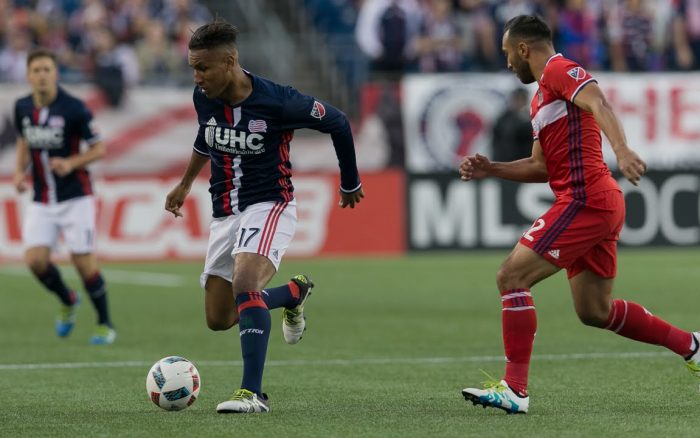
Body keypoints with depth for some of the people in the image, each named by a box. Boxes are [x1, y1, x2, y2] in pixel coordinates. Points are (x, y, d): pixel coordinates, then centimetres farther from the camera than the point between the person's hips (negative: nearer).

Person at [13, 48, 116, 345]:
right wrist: (20, 171, 4)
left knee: (83, 262, -6)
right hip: (42, 201, 4)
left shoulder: (73, 109, -14)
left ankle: (105, 325, 12)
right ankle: (68, 302, 21)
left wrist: (71, 163, -23)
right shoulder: (22, 108, 1)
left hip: (75, 197, -4)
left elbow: (99, 149, -7)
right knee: (35, 260, -9)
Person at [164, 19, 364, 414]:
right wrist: (185, 185, 29)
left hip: (269, 205, -7)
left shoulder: (277, 102, -21)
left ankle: (252, 393, -32)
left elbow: (338, 123, -5)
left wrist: (351, 184, 7)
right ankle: (295, 293, 36)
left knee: (244, 284, -32)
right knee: (218, 319, 8)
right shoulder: (204, 98, -5)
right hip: (225, 213, 7)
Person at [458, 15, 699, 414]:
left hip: (585, 200, -10)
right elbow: (542, 167, 29)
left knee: (511, 277, -12)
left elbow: (598, 104, -24)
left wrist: (622, 150, -41)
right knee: (595, 311, 15)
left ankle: (515, 390, -13)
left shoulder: (559, 70, -5)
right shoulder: (543, 96, 25)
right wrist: (491, 170, 18)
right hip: (601, 205, 10)